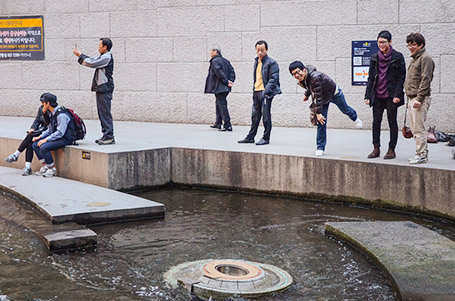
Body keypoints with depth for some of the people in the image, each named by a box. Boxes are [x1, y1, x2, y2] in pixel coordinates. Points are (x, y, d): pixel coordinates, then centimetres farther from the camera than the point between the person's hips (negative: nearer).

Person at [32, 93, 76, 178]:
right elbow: (50, 129, 19)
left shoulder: (61, 115, -22)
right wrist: (40, 137, 8)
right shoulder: (53, 113, 10)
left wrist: (46, 139, -23)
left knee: (44, 147, -27)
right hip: (56, 136, 10)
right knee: (35, 145, 3)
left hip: (65, 139, -10)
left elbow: (60, 133, -25)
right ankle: (45, 166, 5)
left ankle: (52, 169, -11)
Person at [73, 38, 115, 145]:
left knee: (105, 112, -10)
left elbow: (92, 63, -16)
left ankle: (109, 137, -9)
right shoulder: (102, 57, 17)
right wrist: (80, 55, 19)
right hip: (101, 88, 10)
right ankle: (106, 135, 17)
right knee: (102, 112, 12)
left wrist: (80, 55, -4)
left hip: (105, 88, -10)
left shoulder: (107, 57, -14)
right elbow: (92, 60, 26)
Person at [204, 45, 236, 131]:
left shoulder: (215, 61, -11)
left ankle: (227, 126, -11)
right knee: (219, 104, 21)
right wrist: (230, 81, 1)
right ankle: (218, 123, 29)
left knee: (222, 105, -9)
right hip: (225, 88, 9)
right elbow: (232, 71, 10)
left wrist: (226, 82, -15)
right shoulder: (225, 61, 15)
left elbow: (219, 73, -20)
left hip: (219, 88, -9)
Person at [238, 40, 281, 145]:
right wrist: (254, 89, 17)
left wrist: (266, 91, -23)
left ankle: (266, 138, 3)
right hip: (256, 91, 8)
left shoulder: (271, 63, -8)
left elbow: (273, 79, -15)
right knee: (255, 115, 12)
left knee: (266, 115, -5)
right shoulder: (256, 61, 16)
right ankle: (250, 137, 18)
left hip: (266, 92, -8)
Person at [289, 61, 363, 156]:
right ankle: (320, 148, 2)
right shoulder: (302, 78, -18)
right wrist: (306, 94, 20)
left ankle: (355, 118, 61)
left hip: (334, 94, -5)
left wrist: (318, 113, -40)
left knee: (345, 109, 26)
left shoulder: (315, 77, -44)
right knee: (321, 123, -3)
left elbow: (317, 97, -41)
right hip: (324, 98, 5)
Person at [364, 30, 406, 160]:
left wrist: (397, 95, -13)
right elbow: (370, 78, 11)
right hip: (377, 96, 4)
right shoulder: (375, 58, 9)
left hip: (391, 96, -4)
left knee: (392, 122, 2)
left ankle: (391, 150, 9)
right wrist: (367, 95, 4)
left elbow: (401, 77, -5)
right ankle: (376, 149, 11)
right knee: (376, 122, 3)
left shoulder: (397, 57, -3)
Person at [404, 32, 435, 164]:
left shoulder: (425, 58, -9)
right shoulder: (414, 59, 21)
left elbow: (425, 79, -16)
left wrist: (419, 99, -21)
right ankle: (420, 153, 17)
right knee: (414, 128, 11)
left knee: (419, 128, -11)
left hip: (421, 99, -10)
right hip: (413, 98, 10)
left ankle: (422, 155, -8)